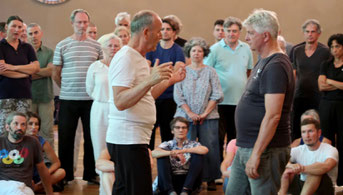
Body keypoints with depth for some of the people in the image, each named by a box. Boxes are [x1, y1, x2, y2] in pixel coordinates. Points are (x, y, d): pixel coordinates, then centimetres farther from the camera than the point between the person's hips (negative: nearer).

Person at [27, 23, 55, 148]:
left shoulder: (49, 52, 8)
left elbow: (51, 71, -6)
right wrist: (42, 73, -7)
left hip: (45, 96, 1)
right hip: (28, 96, -1)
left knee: (47, 130, 2)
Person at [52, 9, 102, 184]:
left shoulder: (96, 46, 6)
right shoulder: (62, 46, 3)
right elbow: (56, 74, 7)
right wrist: (67, 88, 8)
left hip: (91, 99, 1)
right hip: (68, 100, -1)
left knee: (91, 138, 7)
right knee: (65, 138, 4)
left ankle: (90, 174, 17)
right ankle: (65, 174, 15)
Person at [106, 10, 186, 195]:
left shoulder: (139, 58, 16)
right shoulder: (125, 58, -15)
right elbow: (120, 102, -25)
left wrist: (169, 81, 22)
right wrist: (150, 80, -33)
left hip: (135, 138, 10)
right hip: (128, 139, -10)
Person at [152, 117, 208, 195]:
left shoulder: (192, 144, 10)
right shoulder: (167, 144, 10)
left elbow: (205, 150, -16)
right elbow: (154, 153, -14)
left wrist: (183, 151, -25)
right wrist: (172, 153, -31)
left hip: (188, 181, 0)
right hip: (170, 180, 0)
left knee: (198, 155, -16)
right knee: (162, 156, -16)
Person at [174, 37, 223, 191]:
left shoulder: (210, 71, 6)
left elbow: (217, 95, 0)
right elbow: (178, 96, 1)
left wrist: (205, 113, -7)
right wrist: (190, 113, -7)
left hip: (208, 117, 0)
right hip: (186, 117, 0)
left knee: (209, 147, -1)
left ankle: (211, 179, 9)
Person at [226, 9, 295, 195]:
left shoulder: (276, 66, -17)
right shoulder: (263, 62, 15)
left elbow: (273, 115, -24)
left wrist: (256, 154, -25)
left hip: (265, 150, -10)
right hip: (244, 148, 10)